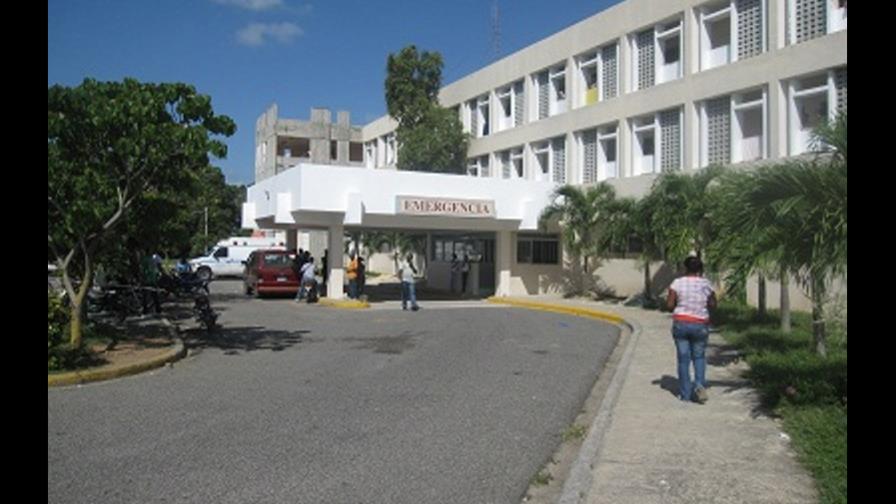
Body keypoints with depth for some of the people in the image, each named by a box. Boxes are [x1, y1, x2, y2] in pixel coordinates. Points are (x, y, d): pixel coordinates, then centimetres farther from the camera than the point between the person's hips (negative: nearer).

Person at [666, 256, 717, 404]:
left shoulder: (678, 283, -6)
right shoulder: (706, 284, -1)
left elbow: (669, 305, -8)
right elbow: (713, 306, 7)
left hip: (681, 324, -1)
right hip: (700, 325, 1)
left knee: (683, 359, 5)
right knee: (699, 357, 17)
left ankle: (685, 394, 7)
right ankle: (699, 384, -5)